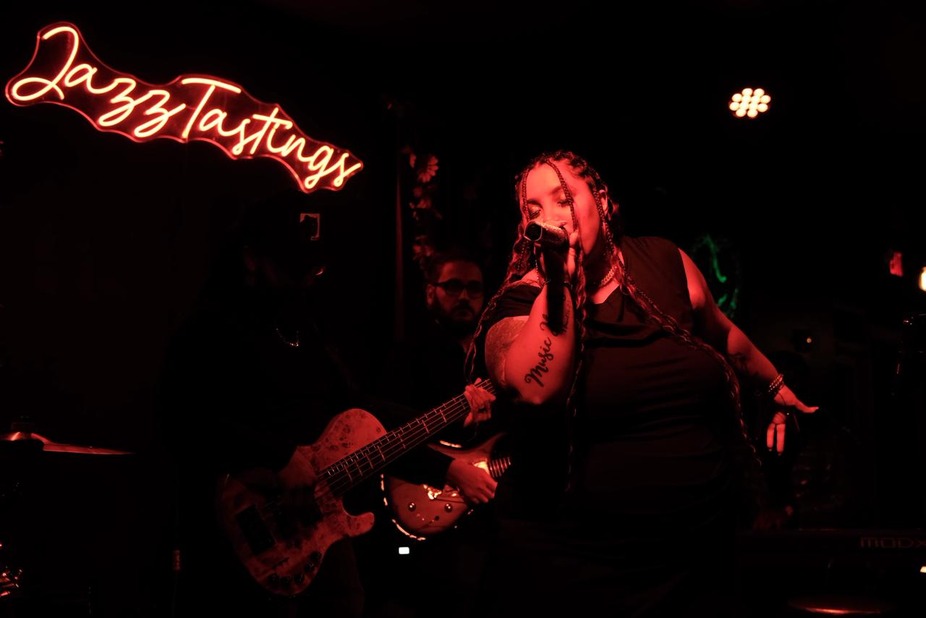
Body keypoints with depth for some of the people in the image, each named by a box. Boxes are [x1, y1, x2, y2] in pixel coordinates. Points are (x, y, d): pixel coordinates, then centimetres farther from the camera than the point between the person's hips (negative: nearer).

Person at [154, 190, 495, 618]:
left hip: (323, 520, 8)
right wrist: (278, 457, -25)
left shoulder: (313, 317, 15)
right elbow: (184, 421, -24)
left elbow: (353, 407, 19)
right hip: (252, 537, -7)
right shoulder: (211, 328, -10)